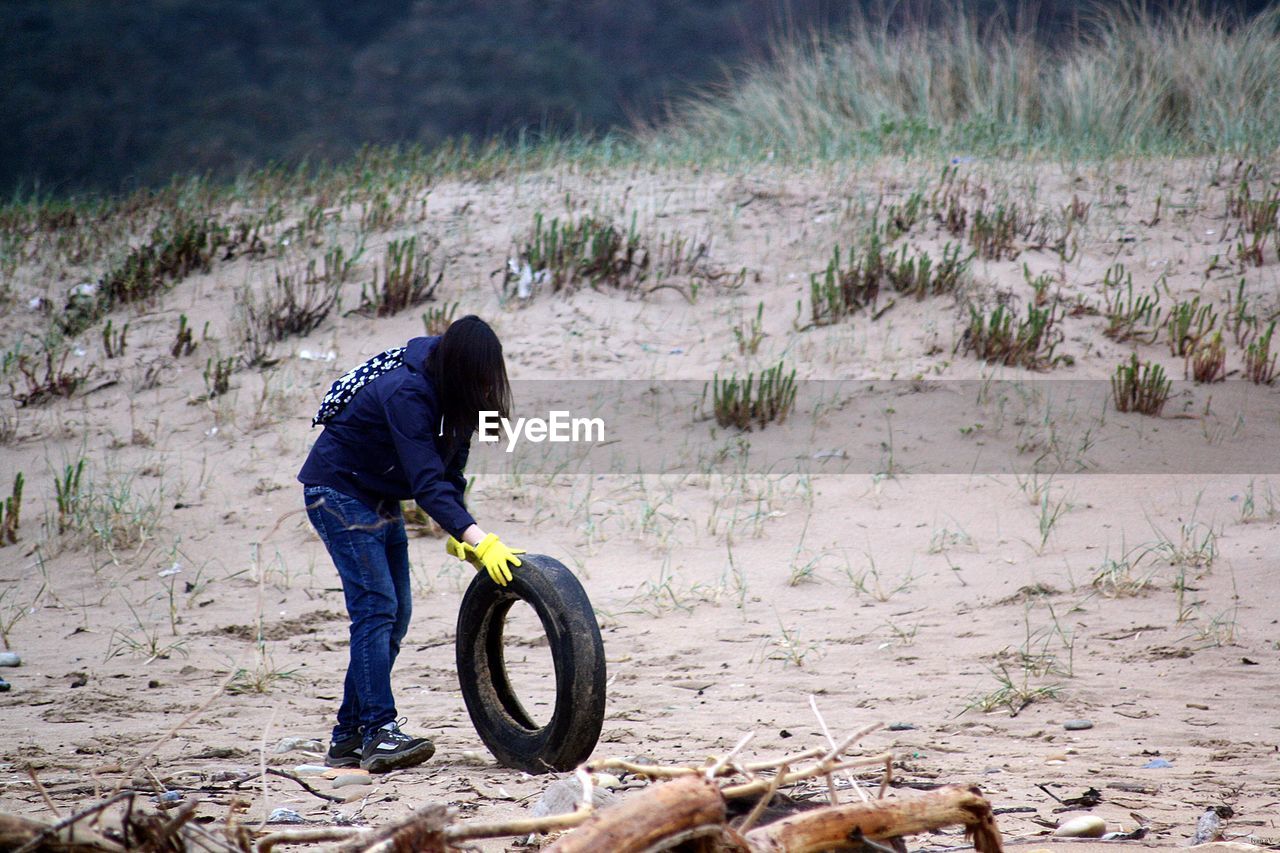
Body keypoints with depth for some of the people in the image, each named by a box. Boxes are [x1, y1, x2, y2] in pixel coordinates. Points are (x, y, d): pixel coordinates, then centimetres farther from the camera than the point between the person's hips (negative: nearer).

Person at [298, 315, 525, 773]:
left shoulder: (450, 393, -5)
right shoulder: (406, 393, -31)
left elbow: (450, 467, 4)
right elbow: (427, 482, -37)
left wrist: (460, 535, -8)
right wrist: (478, 540, -44)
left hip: (380, 500, 9)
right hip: (338, 491, -9)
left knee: (395, 614, 6)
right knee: (376, 606, -18)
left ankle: (348, 739, 9)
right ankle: (379, 734, -21)